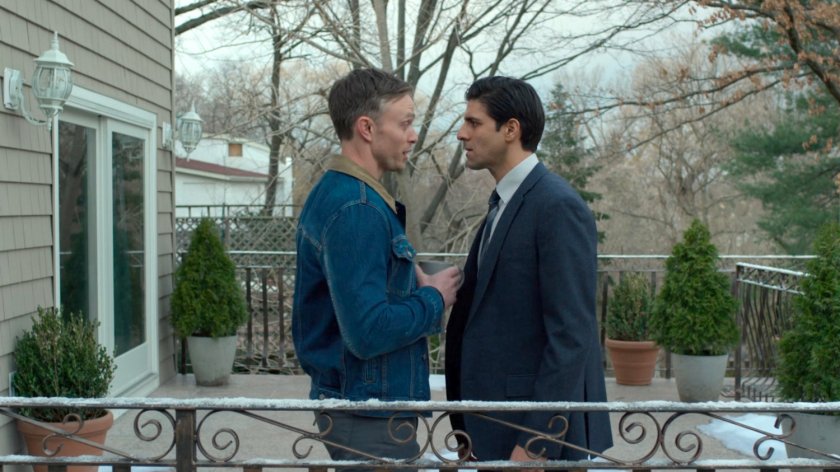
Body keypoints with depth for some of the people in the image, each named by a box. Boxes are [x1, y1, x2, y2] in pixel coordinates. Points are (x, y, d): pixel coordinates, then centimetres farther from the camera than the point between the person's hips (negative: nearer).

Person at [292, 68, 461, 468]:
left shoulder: (334, 193, 10)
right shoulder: (356, 210, -21)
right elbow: (369, 332, -27)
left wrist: (412, 283, 3)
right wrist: (434, 299, -12)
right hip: (370, 412, -10)